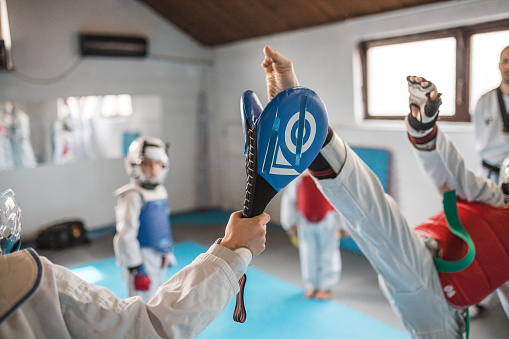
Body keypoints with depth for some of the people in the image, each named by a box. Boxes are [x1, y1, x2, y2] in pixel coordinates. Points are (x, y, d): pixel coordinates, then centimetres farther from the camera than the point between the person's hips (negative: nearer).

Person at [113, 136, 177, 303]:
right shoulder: (132, 196, -18)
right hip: (142, 260, -8)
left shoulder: (161, 191, 7)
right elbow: (126, 236, -18)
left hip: (159, 260, 8)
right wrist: (136, 269, -18)